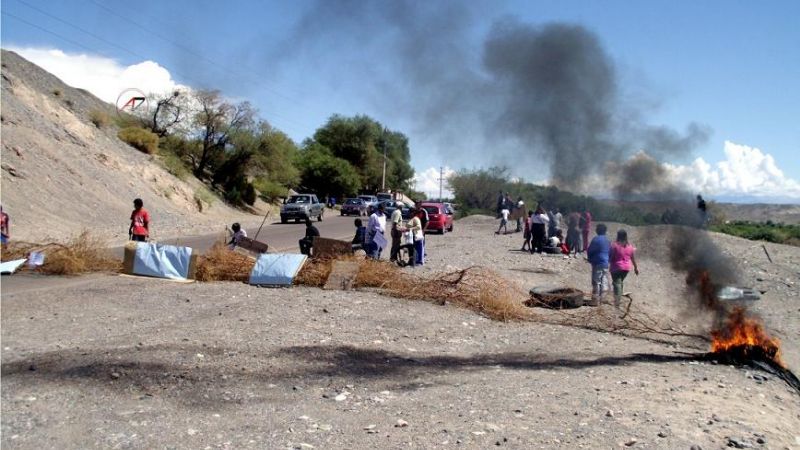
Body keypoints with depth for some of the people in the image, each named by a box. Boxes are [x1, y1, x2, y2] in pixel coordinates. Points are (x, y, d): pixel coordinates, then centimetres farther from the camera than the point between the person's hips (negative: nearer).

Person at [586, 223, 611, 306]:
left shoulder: (596, 239, -13)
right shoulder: (607, 240, 10)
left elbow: (589, 251, -8)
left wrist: (590, 259, 10)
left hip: (598, 264, -8)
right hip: (606, 264, 8)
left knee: (596, 282, -4)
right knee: (604, 282, 12)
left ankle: (595, 301, -3)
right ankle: (601, 299, 18)